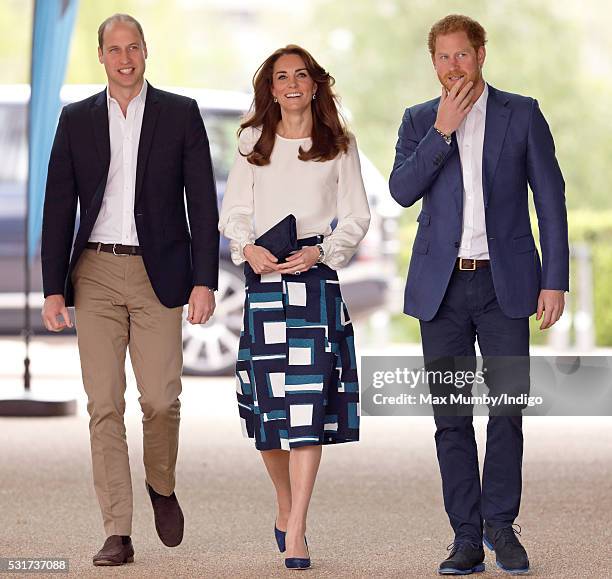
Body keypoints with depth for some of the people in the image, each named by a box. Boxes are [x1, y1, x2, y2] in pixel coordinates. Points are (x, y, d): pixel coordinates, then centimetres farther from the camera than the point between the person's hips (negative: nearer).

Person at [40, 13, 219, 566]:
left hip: (158, 275, -1)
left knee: (161, 399, -5)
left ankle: (162, 487, 25)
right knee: (105, 404, -3)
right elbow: (59, 206, 8)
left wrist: (204, 281, -6)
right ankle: (118, 533, 0)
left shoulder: (181, 113, 4)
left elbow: (202, 202, 2)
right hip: (96, 276, 1)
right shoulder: (76, 119, 9)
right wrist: (53, 288, 1)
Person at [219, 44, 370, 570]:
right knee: (268, 401, 1)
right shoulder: (253, 143, 13)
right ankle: (286, 505, 25)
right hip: (263, 272, 2)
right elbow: (233, 211, 11)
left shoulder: (340, 145, 9)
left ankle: (296, 532, -12)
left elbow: (356, 217, 6)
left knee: (308, 399, -10)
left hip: (315, 271, -2)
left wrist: (318, 253, -10)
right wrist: (250, 248, -9)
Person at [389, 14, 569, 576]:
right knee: (451, 417, 3)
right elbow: (403, 190, -6)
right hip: (441, 287, 2)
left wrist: (555, 281, -4)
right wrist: (442, 131, -14)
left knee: (507, 409, -3)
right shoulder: (420, 121, 8)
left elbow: (550, 198, 2)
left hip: (504, 283, -2)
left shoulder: (522, 114, 3)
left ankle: (500, 523, 13)